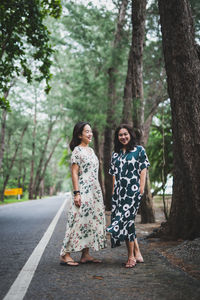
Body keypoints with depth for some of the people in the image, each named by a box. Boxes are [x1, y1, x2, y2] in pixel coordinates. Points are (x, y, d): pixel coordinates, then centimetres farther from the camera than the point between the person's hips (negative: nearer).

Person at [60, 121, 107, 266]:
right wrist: (76, 193, -18)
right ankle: (65, 254, -7)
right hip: (83, 190, -8)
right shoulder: (77, 150, -6)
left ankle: (86, 254, 12)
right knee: (80, 219, -11)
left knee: (92, 220, 6)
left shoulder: (91, 150, 17)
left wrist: (99, 192, 17)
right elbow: (74, 173, -11)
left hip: (95, 190, 8)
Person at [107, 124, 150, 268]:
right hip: (119, 191, 6)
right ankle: (137, 252, 12)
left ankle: (131, 256, -4)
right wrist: (114, 190, 11)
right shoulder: (115, 154, 17)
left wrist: (142, 189, -9)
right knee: (128, 222, 3)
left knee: (126, 219, -12)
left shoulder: (139, 150, 3)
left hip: (133, 191, -5)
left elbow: (143, 170, -1)